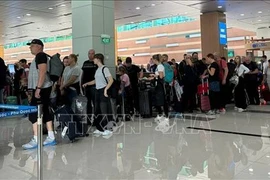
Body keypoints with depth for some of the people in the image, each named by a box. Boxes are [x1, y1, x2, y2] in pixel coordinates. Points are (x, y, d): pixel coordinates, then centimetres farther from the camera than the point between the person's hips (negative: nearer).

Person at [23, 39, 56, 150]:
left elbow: (43, 71, -21)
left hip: (42, 88, -10)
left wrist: (38, 88, -25)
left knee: (34, 113, -10)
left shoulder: (40, 55, -9)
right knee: (45, 112, 9)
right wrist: (34, 91, 24)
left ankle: (35, 140, -9)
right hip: (43, 88, 10)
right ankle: (51, 138, 12)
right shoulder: (39, 57, 22)